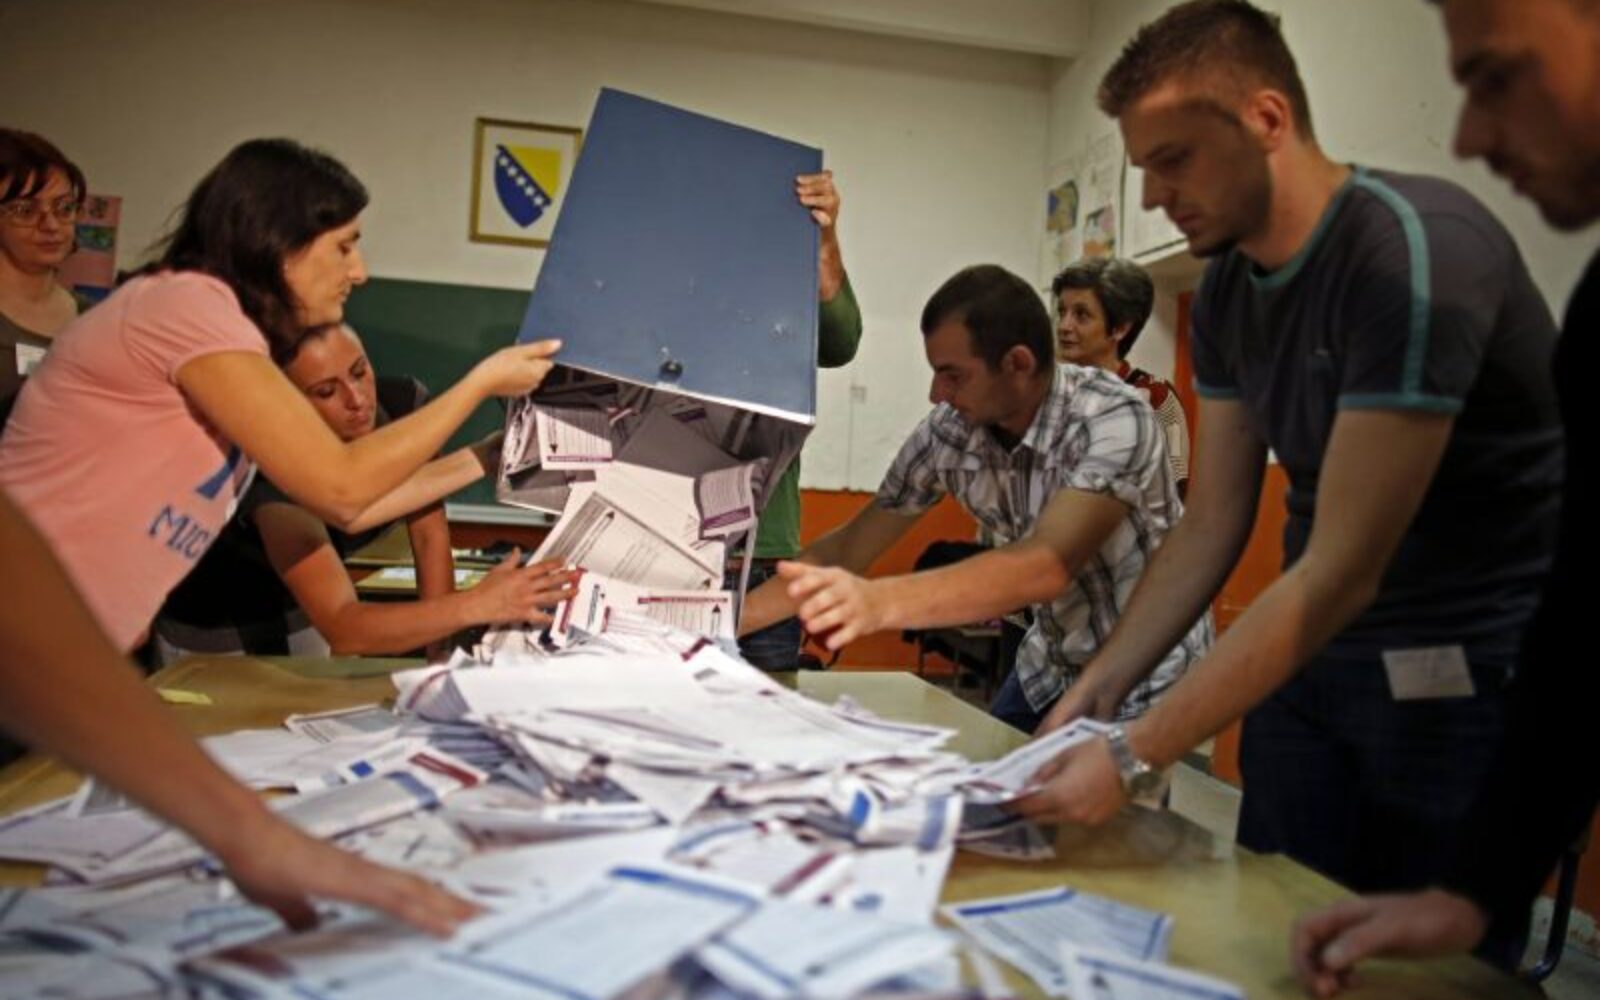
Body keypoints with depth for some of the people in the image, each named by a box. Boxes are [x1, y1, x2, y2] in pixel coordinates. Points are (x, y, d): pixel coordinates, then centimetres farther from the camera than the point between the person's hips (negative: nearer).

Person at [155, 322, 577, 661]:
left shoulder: (404, 404, -23)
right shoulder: (278, 478, -38)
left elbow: (429, 533, -16)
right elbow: (342, 628, -45)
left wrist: (439, 655, -22)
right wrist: (477, 604, -57)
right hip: (216, 624, -4)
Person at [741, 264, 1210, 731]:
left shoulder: (1114, 419, -27)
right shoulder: (948, 430, -13)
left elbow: (1047, 566, -42)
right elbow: (849, 546, -5)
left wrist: (881, 602, -54)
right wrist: (731, 620, -14)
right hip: (1051, 669, 5)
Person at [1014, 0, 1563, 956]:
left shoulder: (1417, 249, -22)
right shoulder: (1227, 287, 1)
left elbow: (1344, 567, -26)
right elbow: (1210, 529, 4)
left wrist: (1136, 755, -26)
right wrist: (1097, 691, -5)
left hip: (1465, 667, -6)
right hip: (1308, 652, 7)